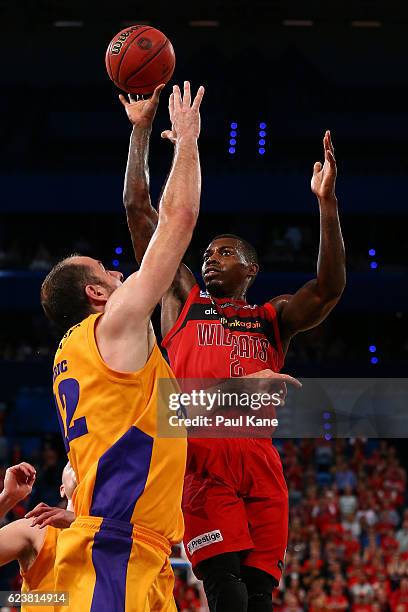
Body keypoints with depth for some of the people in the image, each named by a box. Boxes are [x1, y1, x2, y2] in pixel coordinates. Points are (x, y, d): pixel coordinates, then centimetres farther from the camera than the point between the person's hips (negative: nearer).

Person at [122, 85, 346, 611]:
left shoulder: (274, 317, 24)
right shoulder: (182, 300, 23)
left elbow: (328, 289, 4)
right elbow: (139, 210, 20)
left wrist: (326, 203, -4)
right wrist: (141, 129, 17)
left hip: (259, 457, 2)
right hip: (201, 453, -2)